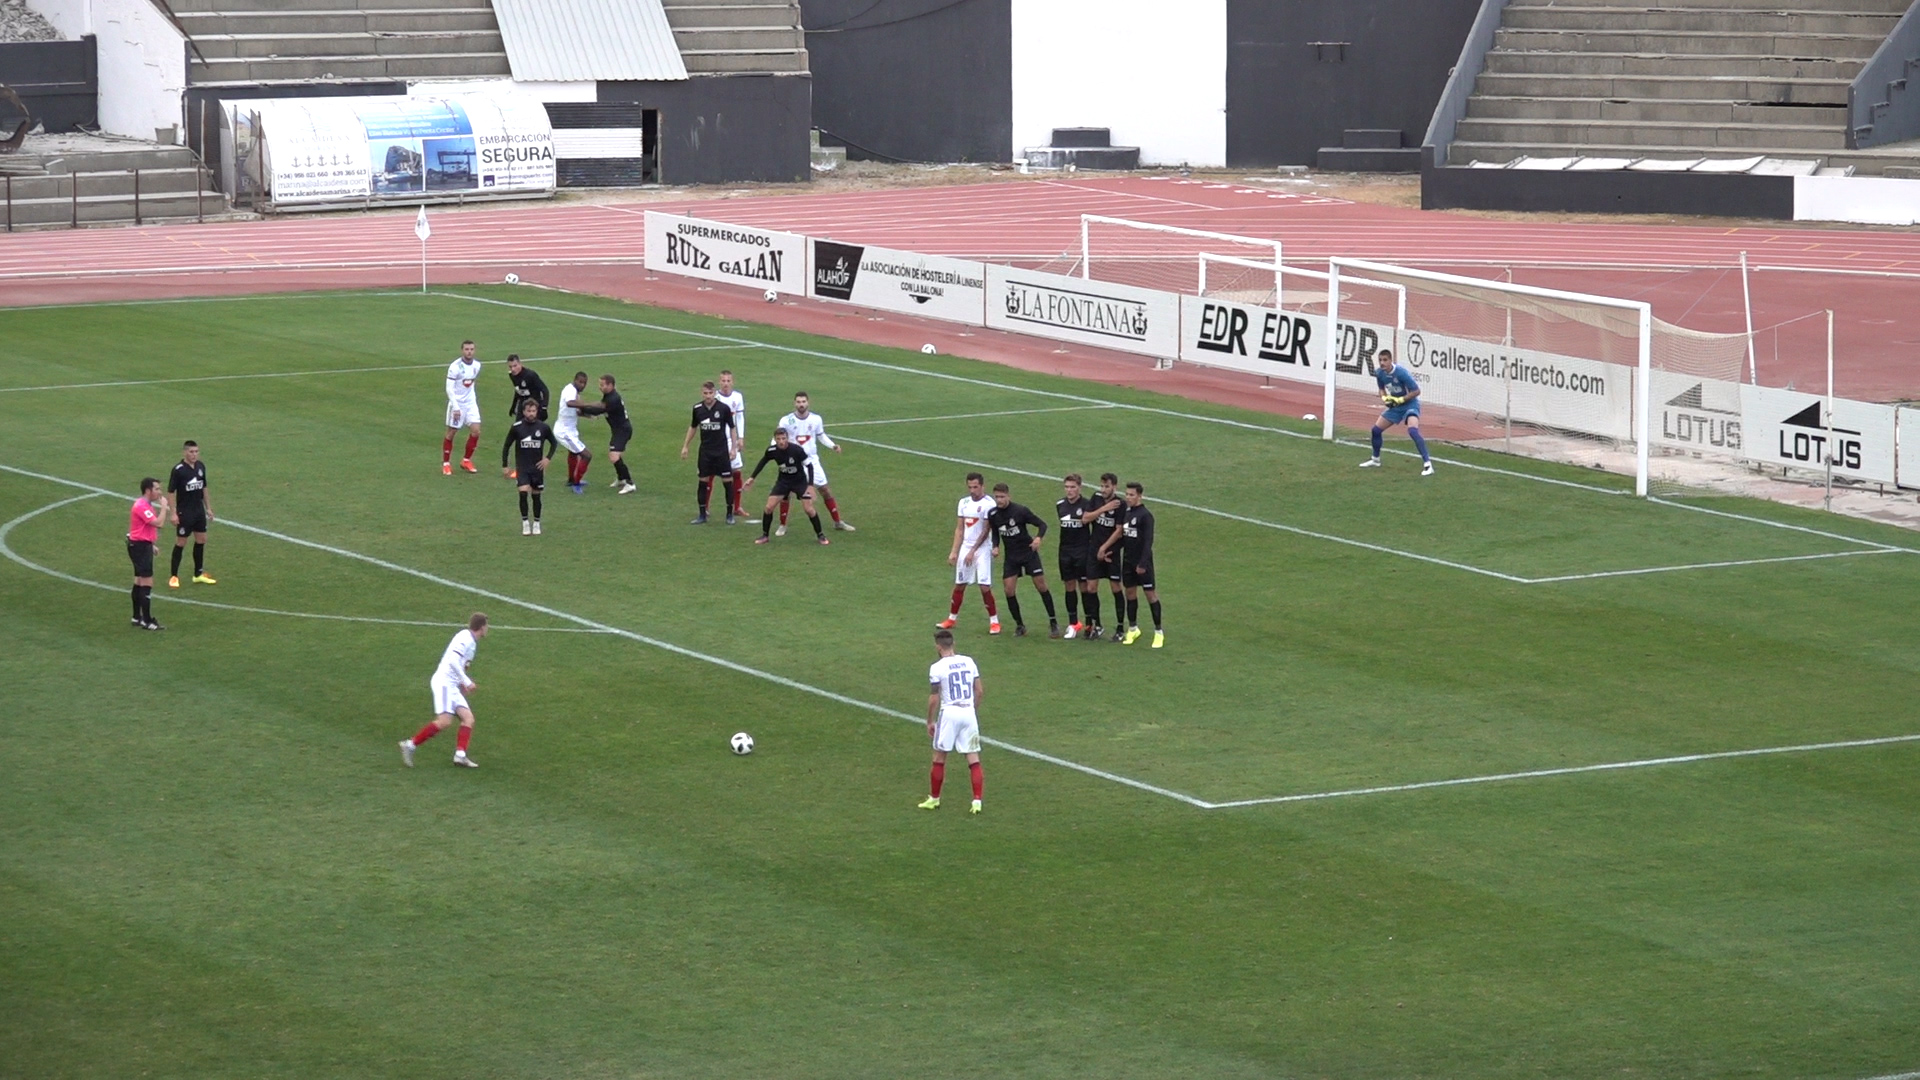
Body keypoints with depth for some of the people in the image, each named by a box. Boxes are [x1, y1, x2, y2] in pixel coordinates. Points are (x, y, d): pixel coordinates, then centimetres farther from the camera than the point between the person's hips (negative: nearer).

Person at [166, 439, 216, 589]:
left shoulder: (201, 466, 3)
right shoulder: (178, 470, -16)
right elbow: (171, 491, -14)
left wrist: (208, 507, 15)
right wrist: (174, 513, -17)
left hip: (199, 510, 6)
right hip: (184, 512, -6)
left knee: (201, 540, 12)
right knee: (180, 543, -1)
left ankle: (198, 574, 24)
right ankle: (173, 576, 9)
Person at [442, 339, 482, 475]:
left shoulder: (477, 365, 1)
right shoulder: (455, 367, -17)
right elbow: (449, 389, -19)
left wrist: (473, 397, 15)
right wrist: (455, 407, -24)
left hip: (471, 403, 5)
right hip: (457, 403, -5)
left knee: (475, 431, -4)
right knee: (451, 433, 1)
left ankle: (466, 460, 13)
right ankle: (446, 464, 14)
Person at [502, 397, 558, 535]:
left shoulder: (543, 427, -4)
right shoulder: (516, 428, -7)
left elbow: (554, 443, 11)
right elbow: (507, 446, 3)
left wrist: (548, 458, -2)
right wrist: (504, 466, 1)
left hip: (537, 467, 1)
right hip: (522, 468, -1)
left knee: (536, 495, 8)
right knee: (523, 492, -17)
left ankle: (536, 523, 23)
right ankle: (525, 522, -5)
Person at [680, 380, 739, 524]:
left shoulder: (723, 408, -10)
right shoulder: (697, 408, -1)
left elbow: (731, 428, -1)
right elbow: (693, 427, 14)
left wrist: (733, 448, -3)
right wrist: (685, 446, 14)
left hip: (722, 451, -3)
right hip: (705, 451, 3)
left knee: (728, 481, -1)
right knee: (703, 482, 3)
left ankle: (730, 514, 10)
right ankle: (702, 515, 11)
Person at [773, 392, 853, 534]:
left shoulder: (816, 419, -4)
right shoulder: (786, 421, -11)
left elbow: (821, 436, 11)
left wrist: (832, 445, -5)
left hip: (812, 461, 2)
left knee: (825, 490, 4)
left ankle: (837, 522, 17)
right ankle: (782, 526, 10)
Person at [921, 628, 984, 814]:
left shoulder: (937, 668, -9)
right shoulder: (969, 662, 4)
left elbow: (934, 698, -8)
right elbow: (978, 691, 8)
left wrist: (930, 721, 2)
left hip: (949, 713, -4)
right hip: (969, 712, 4)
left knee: (939, 757, 11)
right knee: (973, 758, 5)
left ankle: (934, 799, 21)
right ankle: (977, 801, -2)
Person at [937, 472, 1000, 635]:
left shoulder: (988, 504, -11)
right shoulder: (964, 503, 9)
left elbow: (986, 531, -13)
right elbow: (959, 529, 13)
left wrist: (973, 551, -14)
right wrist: (954, 551, 8)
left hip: (982, 549, -6)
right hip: (965, 548, 6)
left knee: (985, 586, -8)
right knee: (959, 584, 10)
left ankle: (994, 621, 2)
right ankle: (952, 619, 21)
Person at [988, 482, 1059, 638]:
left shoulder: (1020, 511, -16)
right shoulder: (993, 514, -3)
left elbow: (1042, 524, -10)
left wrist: (1039, 538, -29)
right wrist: (996, 546, -8)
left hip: (1029, 553, -4)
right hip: (1011, 557, 4)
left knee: (1041, 586, -4)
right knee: (1009, 591, -5)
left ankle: (1053, 622, 7)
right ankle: (1019, 625, 11)